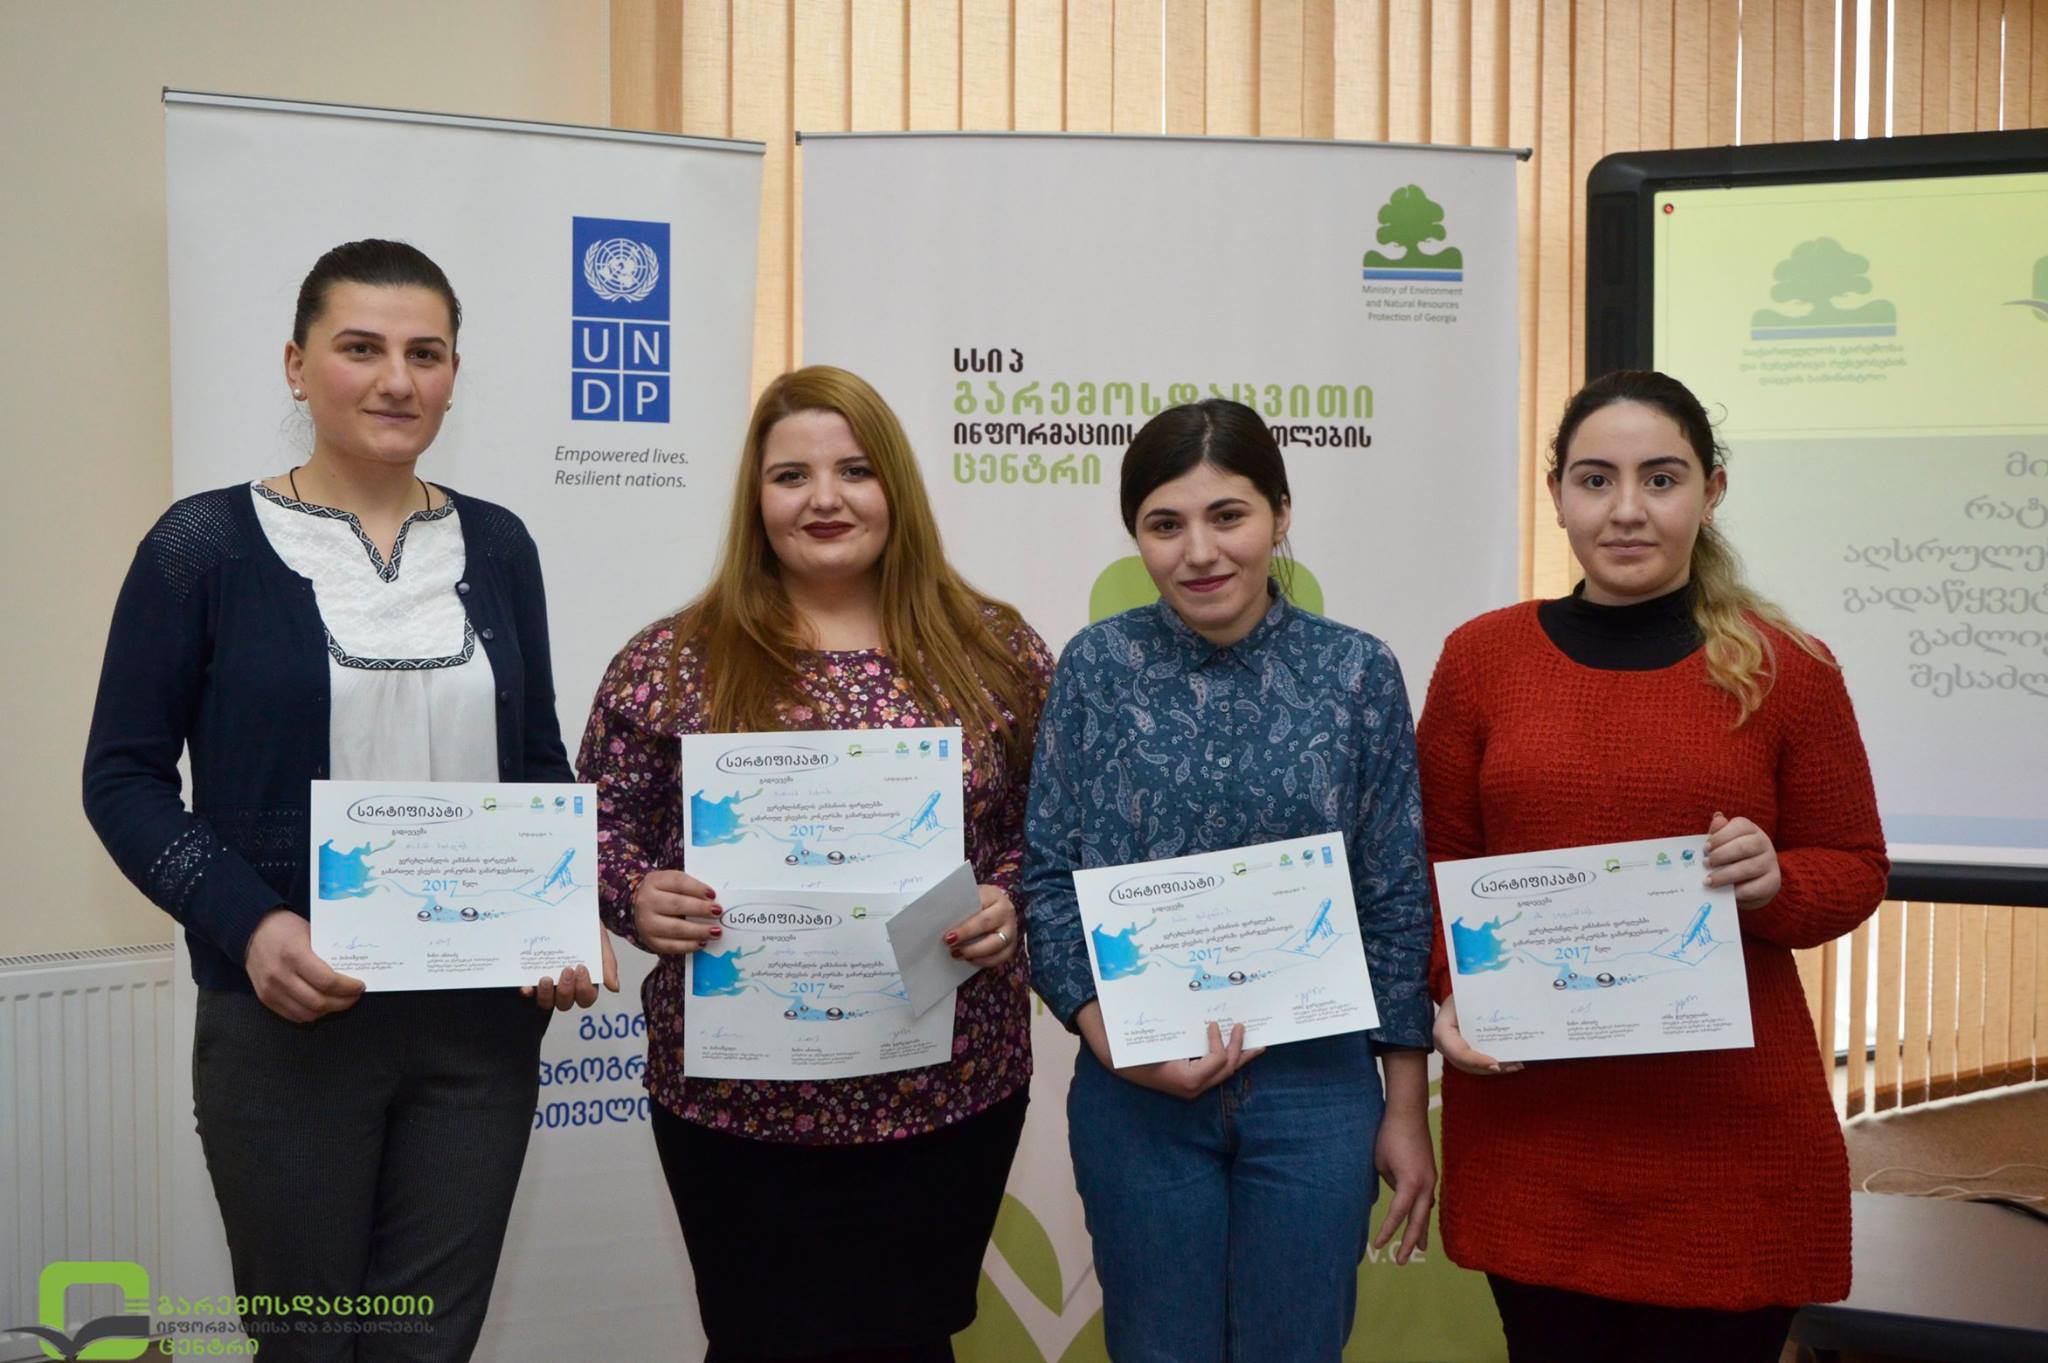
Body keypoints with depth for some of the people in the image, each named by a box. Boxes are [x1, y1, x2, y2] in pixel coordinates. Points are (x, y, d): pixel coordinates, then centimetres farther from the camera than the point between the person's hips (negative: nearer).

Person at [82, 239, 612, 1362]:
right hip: (287, 1017, -3)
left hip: (482, 1016, 3)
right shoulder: (207, 546, -3)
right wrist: (248, 924, -18)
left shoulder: (495, 547, 8)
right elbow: (124, 776, -3)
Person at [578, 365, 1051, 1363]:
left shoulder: (995, 652, 1)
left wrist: (1011, 901, -12)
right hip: (736, 1096, -1)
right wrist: (640, 900, -17)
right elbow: (598, 829, 3)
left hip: (951, 1091, 1)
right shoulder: (674, 662, -2)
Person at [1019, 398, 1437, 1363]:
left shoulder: (1358, 673, -2)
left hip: (1315, 1090, 0)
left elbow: (1397, 899, 2)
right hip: (1137, 1093, 0)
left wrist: (1406, 1109, 2)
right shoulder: (1097, 666, -1)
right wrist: (1109, 1034, -14)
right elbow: (1048, 876, 0)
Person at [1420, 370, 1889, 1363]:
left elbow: (1855, 869, 6)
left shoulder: (1787, 671, -1)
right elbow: (1435, 862, 9)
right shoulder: (1480, 658, 3)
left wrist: (1775, 882, -15)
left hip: (1730, 1139, -1)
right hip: (1531, 1129, 2)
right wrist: (1448, 992, -7)